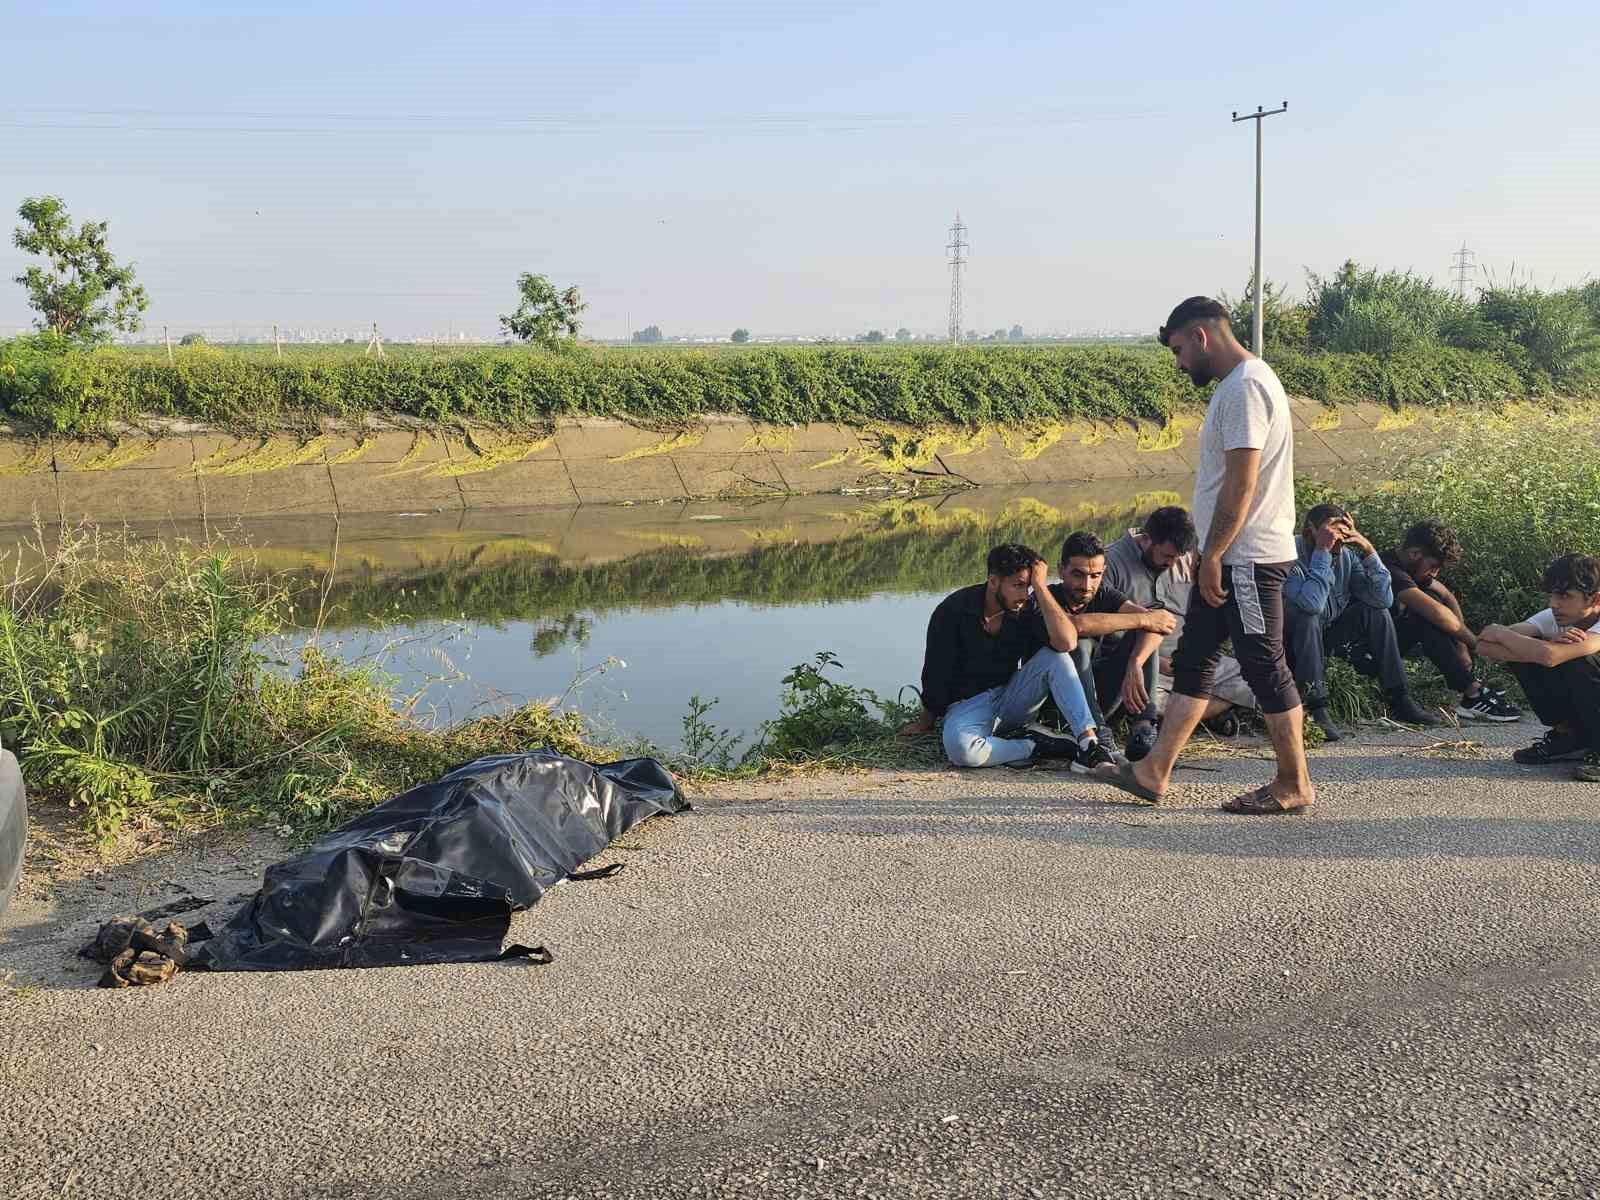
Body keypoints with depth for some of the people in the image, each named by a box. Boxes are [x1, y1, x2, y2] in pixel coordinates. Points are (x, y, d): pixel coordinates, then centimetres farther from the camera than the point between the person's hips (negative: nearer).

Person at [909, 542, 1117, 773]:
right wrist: (925, 723, 6)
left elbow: (1066, 641, -26)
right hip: (969, 703, -3)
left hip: (1011, 699, 3)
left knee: (1054, 656, -22)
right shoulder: (953, 611, -13)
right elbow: (936, 672, -3)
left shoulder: (1027, 607, -6)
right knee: (960, 748, -38)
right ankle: (1039, 747, -21)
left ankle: (1088, 742, -29)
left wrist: (1040, 587, -24)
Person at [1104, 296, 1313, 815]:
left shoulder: (1245, 386, -16)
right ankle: (1153, 772, 15)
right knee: (1192, 659, 11)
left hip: (1248, 557, -11)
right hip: (1231, 557, 11)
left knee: (1264, 665, -2)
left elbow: (1241, 484, -22)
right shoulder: (1241, 383, 17)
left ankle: (1294, 785, 8)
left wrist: (1212, 555, -18)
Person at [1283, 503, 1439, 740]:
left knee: (1376, 611, -8)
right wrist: (1322, 552, -37)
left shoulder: (1347, 554, -7)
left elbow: (1384, 599, -13)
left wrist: (1368, 550, -20)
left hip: (1329, 636, 6)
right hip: (1293, 642, -6)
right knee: (1306, 614, -34)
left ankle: (1399, 699, -3)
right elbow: (1312, 604, -42)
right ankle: (1315, 708, -32)